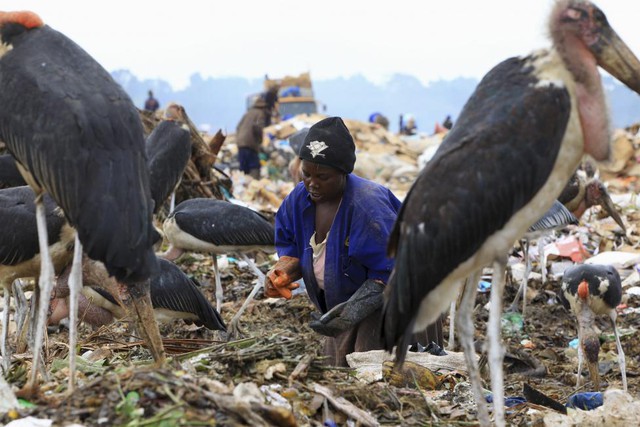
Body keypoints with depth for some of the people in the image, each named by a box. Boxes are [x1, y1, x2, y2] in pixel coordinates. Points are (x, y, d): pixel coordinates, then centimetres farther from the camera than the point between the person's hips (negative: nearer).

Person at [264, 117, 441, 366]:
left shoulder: (368, 207, -28)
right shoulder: (300, 200, -6)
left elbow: (387, 274, -27)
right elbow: (293, 251, 6)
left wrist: (352, 311, -37)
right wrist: (281, 273, -17)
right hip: (340, 305, 7)